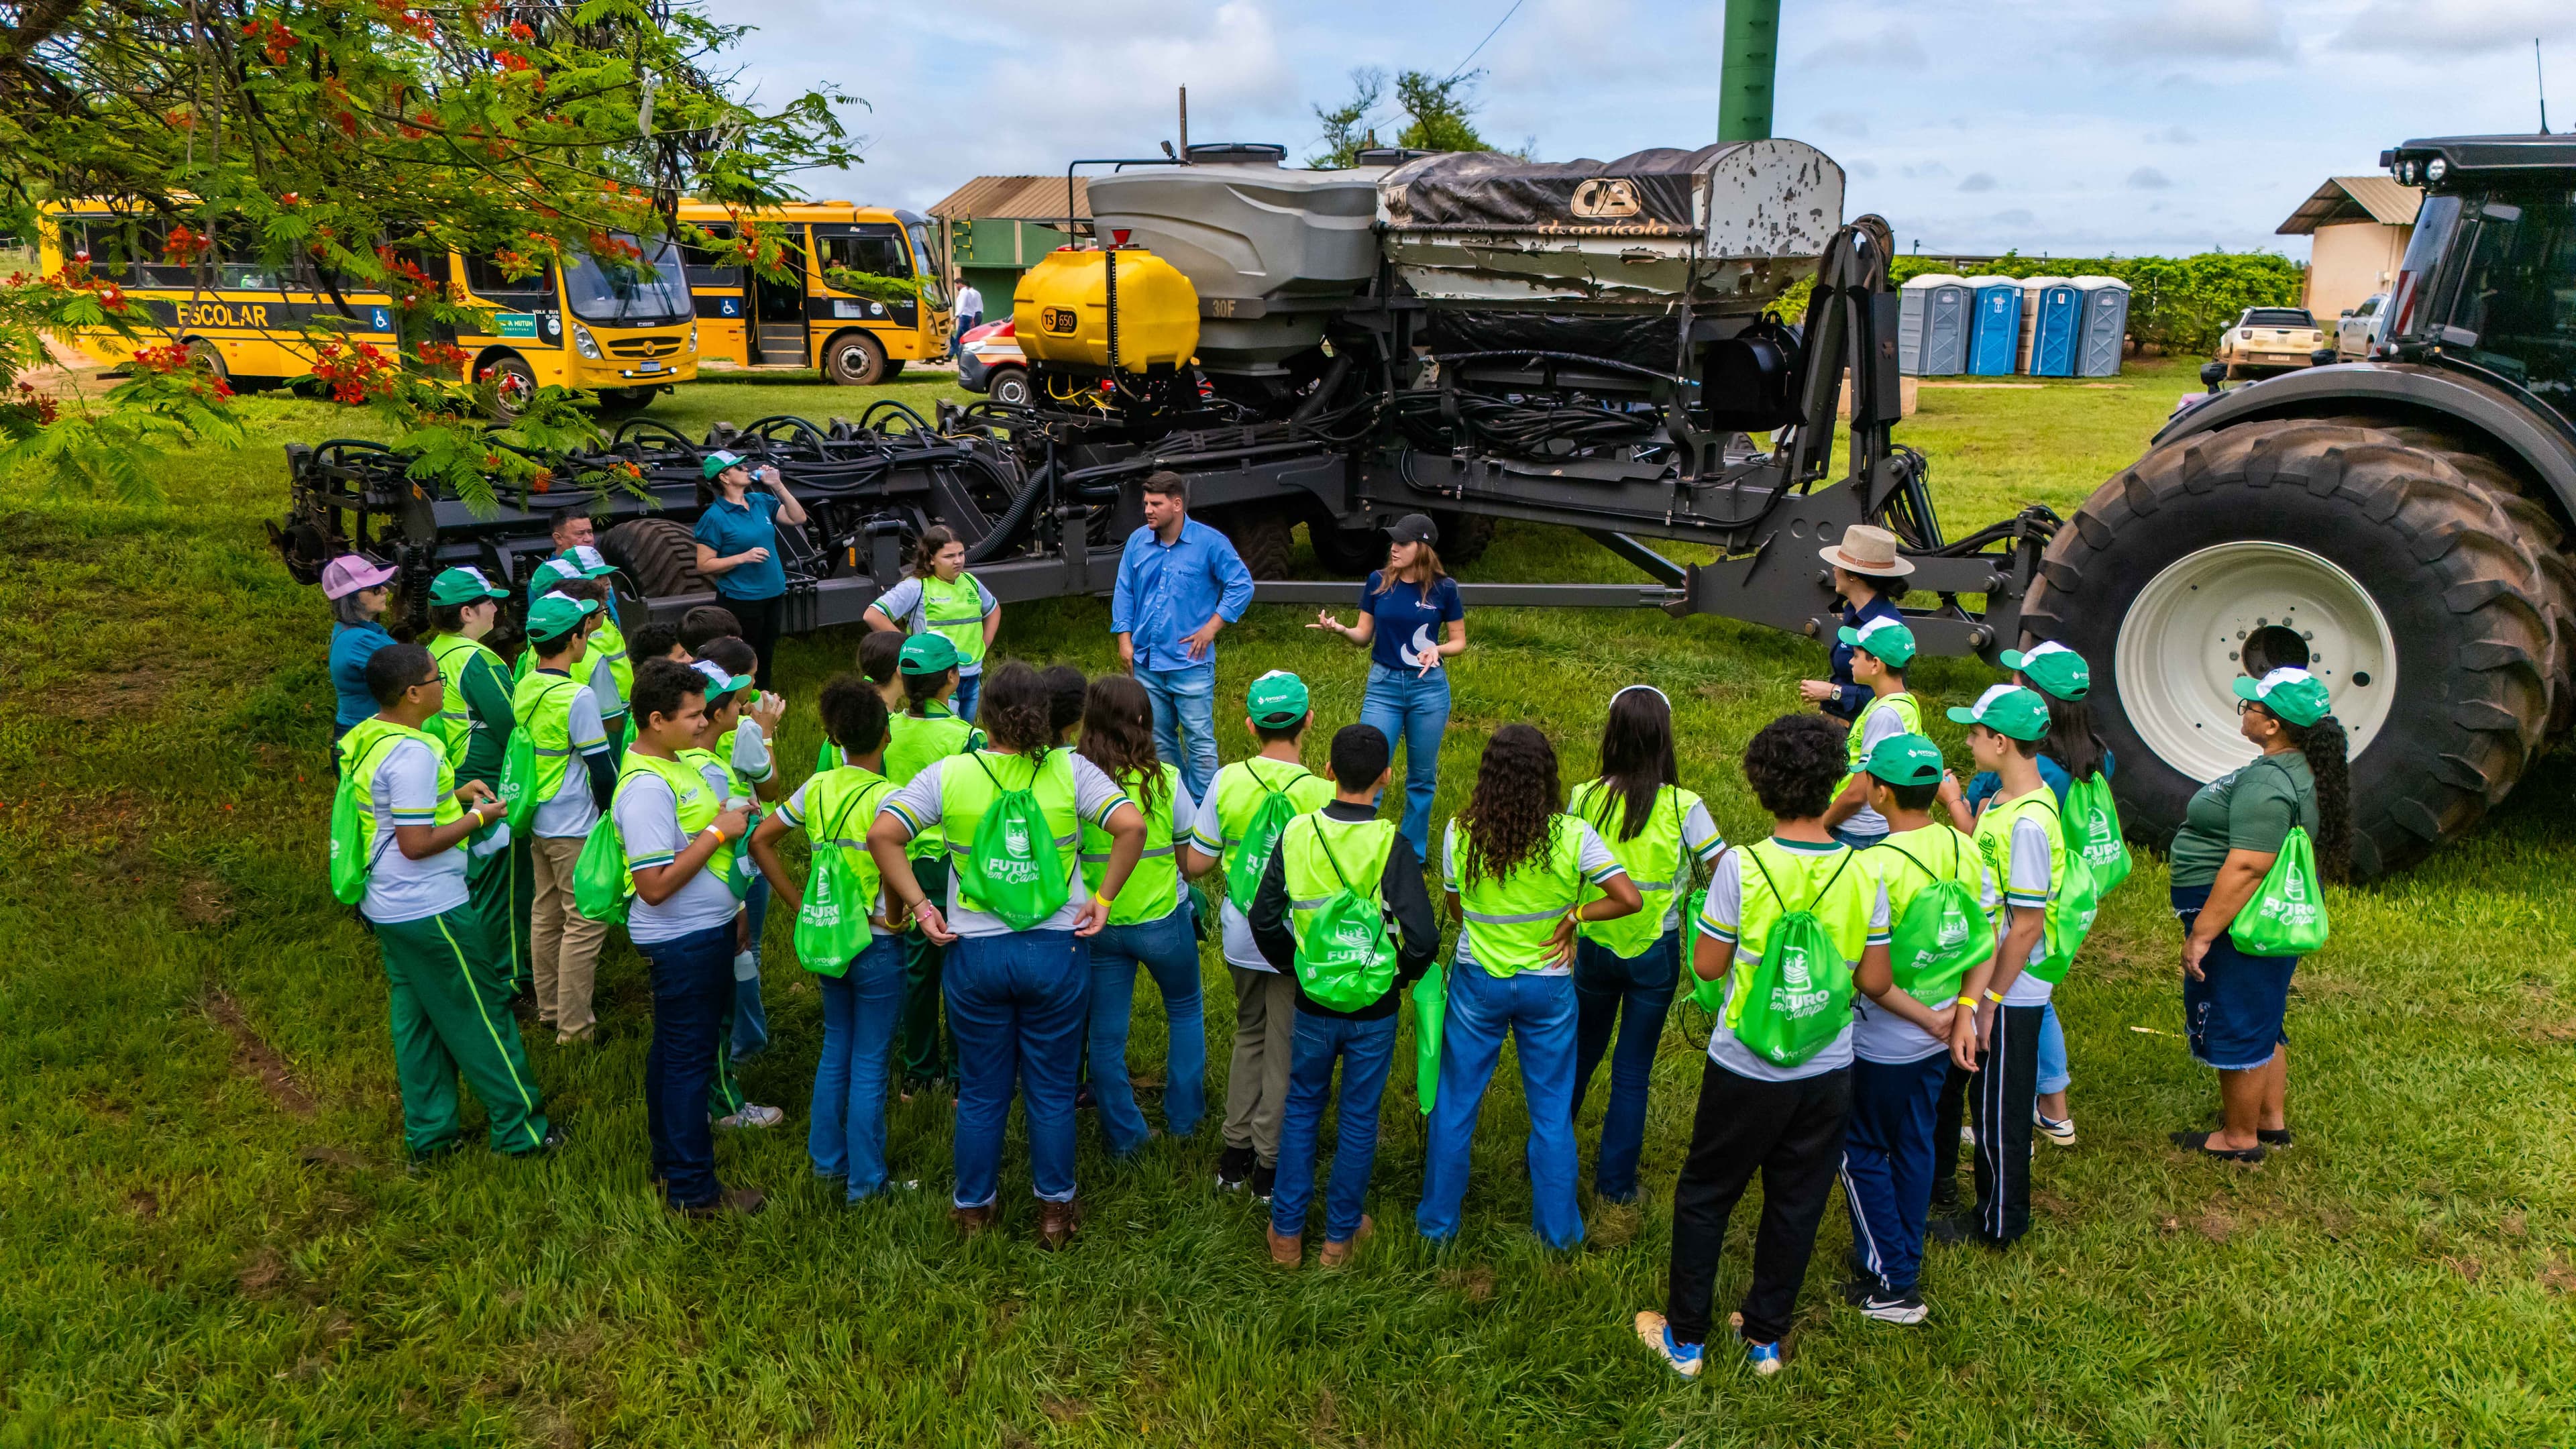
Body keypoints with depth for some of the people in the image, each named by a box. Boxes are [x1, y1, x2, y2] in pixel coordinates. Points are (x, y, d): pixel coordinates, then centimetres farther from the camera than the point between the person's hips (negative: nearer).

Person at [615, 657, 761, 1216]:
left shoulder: (673, 763, 7)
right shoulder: (645, 788, -25)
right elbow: (655, 886, -29)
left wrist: (726, 817, 9)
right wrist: (718, 833, -23)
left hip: (704, 930, 11)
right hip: (684, 940, -11)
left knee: (673, 1049, 21)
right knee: (689, 1058, 0)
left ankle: (668, 1159, 37)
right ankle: (692, 1188, 11)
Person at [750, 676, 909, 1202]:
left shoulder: (817, 787, -1)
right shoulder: (887, 796, -19)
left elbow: (761, 840, 4)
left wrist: (798, 903, 6)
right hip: (876, 943, -6)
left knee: (836, 1049, 22)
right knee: (870, 1064, 6)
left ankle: (827, 1160, 33)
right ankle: (865, 1181, 17)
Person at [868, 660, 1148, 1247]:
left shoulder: (948, 775, -6)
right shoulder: (1071, 770, -8)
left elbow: (882, 833, -13)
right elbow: (1131, 825, -17)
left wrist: (918, 904, -7)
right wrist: (1104, 897, -8)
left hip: (975, 953, 1)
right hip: (1057, 950, 0)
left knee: (981, 1091, 17)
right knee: (1052, 1091, 14)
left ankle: (974, 1206, 31)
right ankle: (1055, 1211, 26)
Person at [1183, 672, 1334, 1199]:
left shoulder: (1227, 780, -10)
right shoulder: (1323, 794, -21)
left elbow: (1196, 863, -2)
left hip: (1241, 938, 4)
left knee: (1250, 1036, 23)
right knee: (1285, 1049, 12)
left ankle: (1236, 1155, 30)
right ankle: (1271, 1166, 23)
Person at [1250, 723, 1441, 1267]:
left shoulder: (1297, 833, -10)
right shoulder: (1391, 845, -18)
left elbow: (1264, 920, -4)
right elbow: (1422, 940, -21)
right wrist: (1402, 975, -1)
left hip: (1313, 1003, 2)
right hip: (1374, 1009, -2)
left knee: (1302, 1108, 19)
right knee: (1359, 1118, 14)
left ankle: (1287, 1231, 27)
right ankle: (1341, 1234, 27)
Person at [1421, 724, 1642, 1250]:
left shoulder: (1461, 833, -13)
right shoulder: (1572, 836, -16)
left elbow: (1456, 908, 0)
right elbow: (1631, 899, -20)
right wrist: (1575, 915, -8)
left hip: (1477, 984, 0)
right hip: (1548, 988, 0)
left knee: (1456, 1104, 16)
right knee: (1553, 1112, 16)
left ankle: (1437, 1222, 28)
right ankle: (1558, 1230, 27)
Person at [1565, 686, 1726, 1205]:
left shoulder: (1584, 799, -11)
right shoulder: (1683, 807, -17)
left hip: (1593, 944, 2)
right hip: (1654, 951, -2)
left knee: (1581, 1051, 23)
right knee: (1634, 1070, 12)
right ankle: (1615, 1181, 22)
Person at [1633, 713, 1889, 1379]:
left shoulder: (1741, 868, -19)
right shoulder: (1863, 874, -10)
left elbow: (1706, 965, -12)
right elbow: (1875, 981, -5)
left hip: (1745, 1069, -3)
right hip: (1827, 1073, 3)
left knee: (1704, 1198, 16)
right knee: (1796, 1207, 19)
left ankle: (1685, 1337, 27)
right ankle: (1766, 1337, 33)